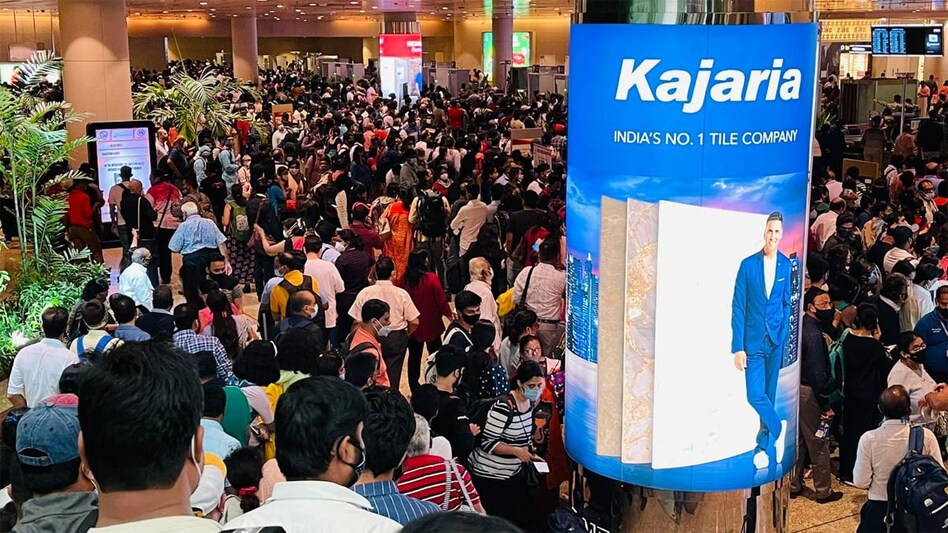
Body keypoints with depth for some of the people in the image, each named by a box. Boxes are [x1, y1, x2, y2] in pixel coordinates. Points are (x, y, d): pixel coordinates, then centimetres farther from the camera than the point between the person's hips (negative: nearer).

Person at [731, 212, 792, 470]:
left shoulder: (786, 265, 0)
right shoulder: (748, 264, -3)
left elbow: (787, 303, 8)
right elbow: (738, 307, -3)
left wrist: (784, 337, 0)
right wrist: (738, 347, -8)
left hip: (776, 341, 1)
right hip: (753, 341, -1)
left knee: (769, 395, 8)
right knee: (755, 395, -8)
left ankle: (765, 446, 22)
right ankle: (778, 427, 19)